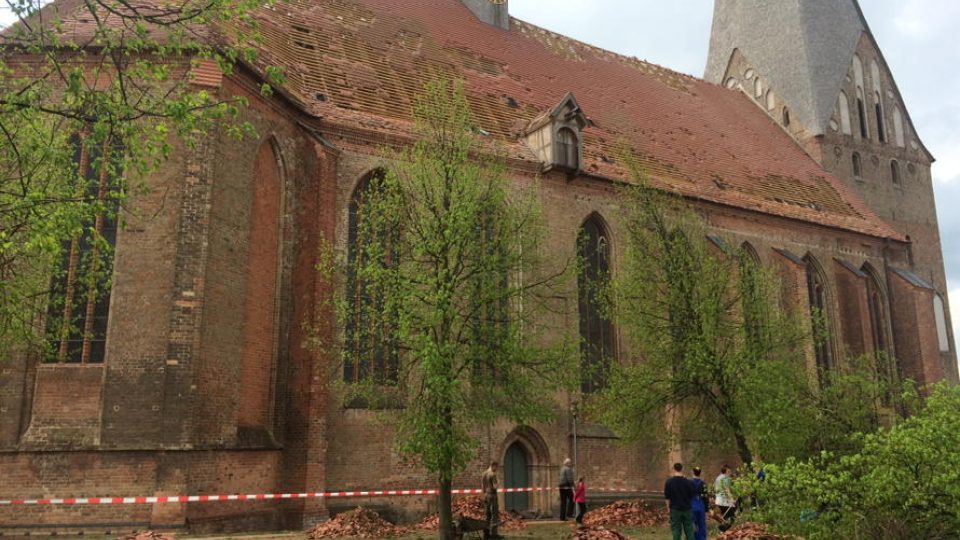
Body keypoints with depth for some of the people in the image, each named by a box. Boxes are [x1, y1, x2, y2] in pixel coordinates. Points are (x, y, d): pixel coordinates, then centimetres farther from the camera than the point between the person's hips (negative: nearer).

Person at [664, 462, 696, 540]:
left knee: (676, 531, 4)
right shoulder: (688, 482, -6)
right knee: (689, 531, 10)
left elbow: (667, 497, -5)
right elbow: (693, 496, 2)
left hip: (675, 509, -1)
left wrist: (668, 507, 7)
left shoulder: (669, 482, -9)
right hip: (687, 509, 1)